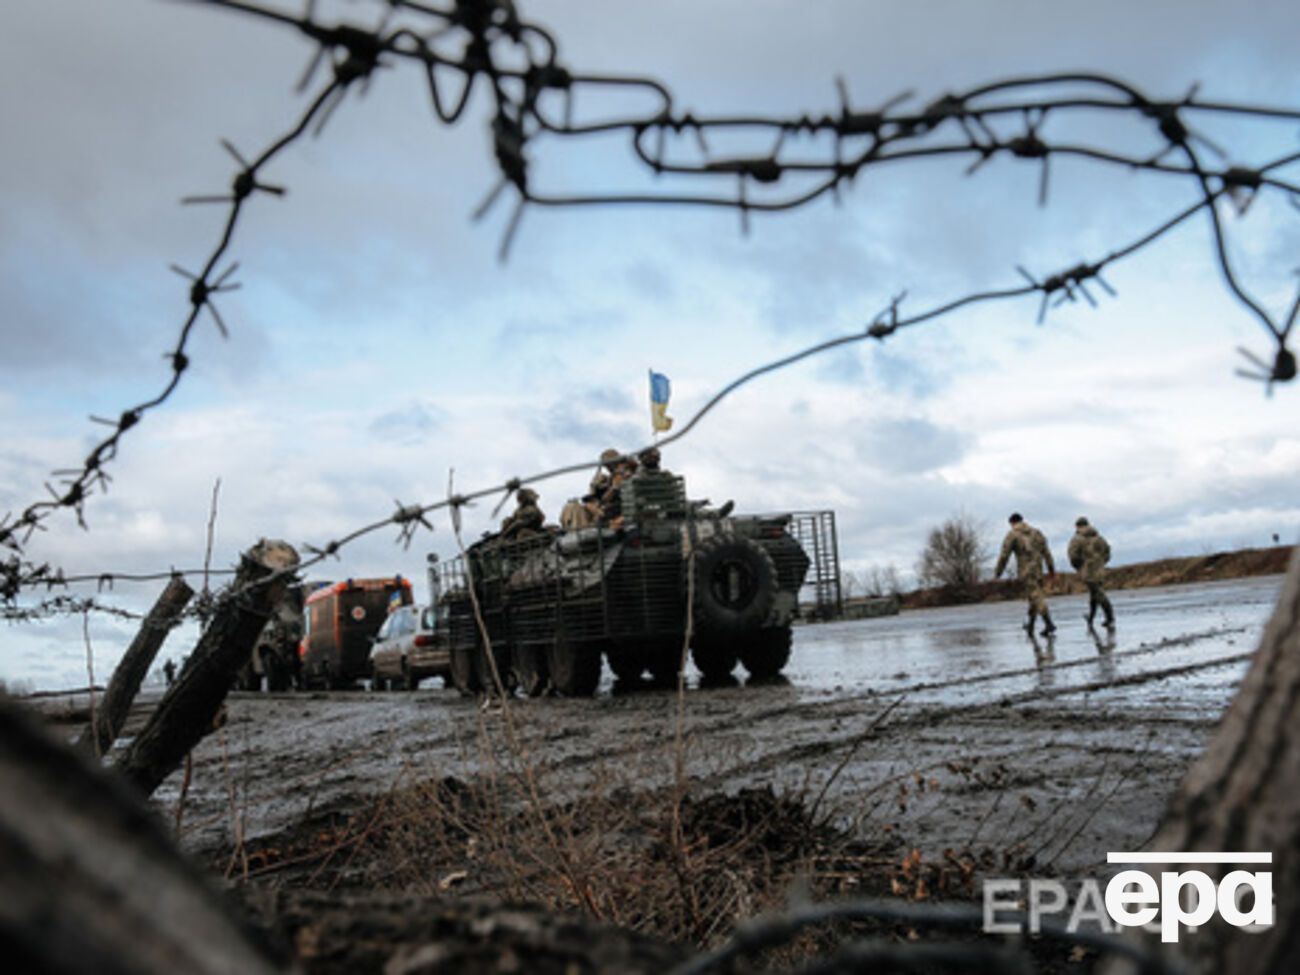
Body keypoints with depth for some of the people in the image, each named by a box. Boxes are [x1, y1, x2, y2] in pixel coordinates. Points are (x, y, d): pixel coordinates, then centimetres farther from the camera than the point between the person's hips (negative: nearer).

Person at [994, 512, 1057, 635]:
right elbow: (1046, 552, 8)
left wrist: (997, 573, 1)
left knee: (1036, 597, -8)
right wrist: (1051, 568, 11)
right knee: (1034, 596, 16)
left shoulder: (1012, 535, -4)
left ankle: (1049, 624, -18)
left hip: (1025, 570, -5)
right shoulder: (1036, 532, 11)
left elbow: (1004, 556, -6)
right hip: (1038, 569, 5)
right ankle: (1030, 625, 24)